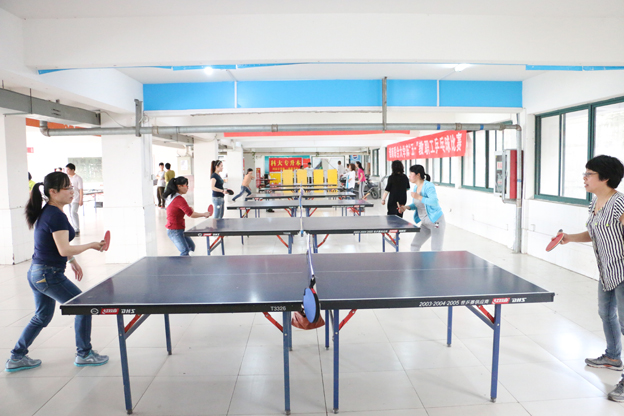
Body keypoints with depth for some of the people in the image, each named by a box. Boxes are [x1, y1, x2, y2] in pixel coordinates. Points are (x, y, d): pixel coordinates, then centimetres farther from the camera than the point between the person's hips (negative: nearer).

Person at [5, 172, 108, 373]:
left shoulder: (45, 212, 9)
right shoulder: (56, 216, -21)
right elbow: (64, 249, -25)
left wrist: (72, 260, 19)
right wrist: (91, 245, -13)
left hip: (36, 273, 10)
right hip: (50, 275, -10)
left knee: (41, 317, 22)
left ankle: (16, 358, 30)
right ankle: (84, 354, 14)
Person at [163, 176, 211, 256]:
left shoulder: (170, 197, 10)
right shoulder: (179, 199, -21)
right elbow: (191, 214, -25)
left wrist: (188, 209, 8)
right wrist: (204, 214, -11)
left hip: (179, 229, 11)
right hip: (175, 231, -11)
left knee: (191, 246, 19)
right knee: (185, 252, -18)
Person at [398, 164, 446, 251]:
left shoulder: (428, 186, -18)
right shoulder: (416, 187, 8)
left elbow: (434, 202, -31)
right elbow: (416, 205, 18)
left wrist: (419, 197, -30)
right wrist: (406, 207, -1)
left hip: (436, 222, -9)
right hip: (425, 223, 9)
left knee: (436, 250, -4)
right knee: (415, 245, 9)